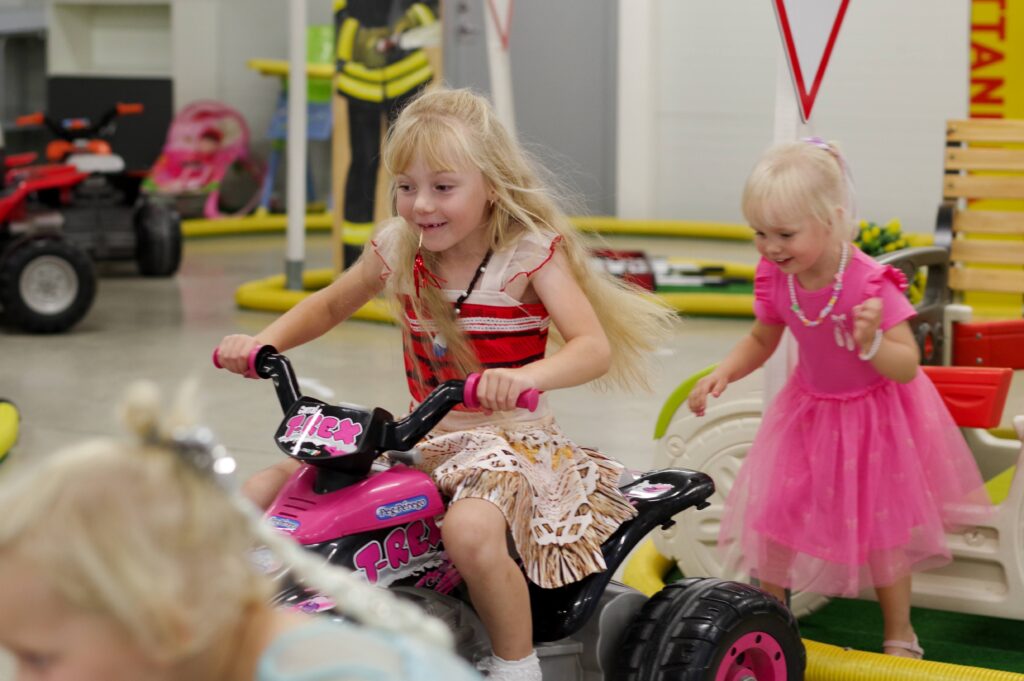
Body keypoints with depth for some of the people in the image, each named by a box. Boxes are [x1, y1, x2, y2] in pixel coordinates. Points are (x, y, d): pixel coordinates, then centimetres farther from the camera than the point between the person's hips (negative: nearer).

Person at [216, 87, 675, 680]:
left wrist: (525, 377, -43)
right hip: (423, 436, 6)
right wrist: (262, 343, 1)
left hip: (509, 435, -6)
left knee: (470, 531, -40)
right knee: (263, 496, -7)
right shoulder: (399, 247, 3)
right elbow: (331, 304, 20)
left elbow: (594, 347, -22)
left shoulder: (530, 250, -12)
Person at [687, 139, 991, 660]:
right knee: (770, 511, 1)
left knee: (880, 526, 7)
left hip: (874, 415, -4)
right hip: (808, 411, 4)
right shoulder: (774, 280, -17)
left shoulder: (870, 284, -32)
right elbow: (761, 340, 4)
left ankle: (899, 634, 27)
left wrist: (871, 342, -48)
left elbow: (906, 368, -28)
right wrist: (723, 373, -14)